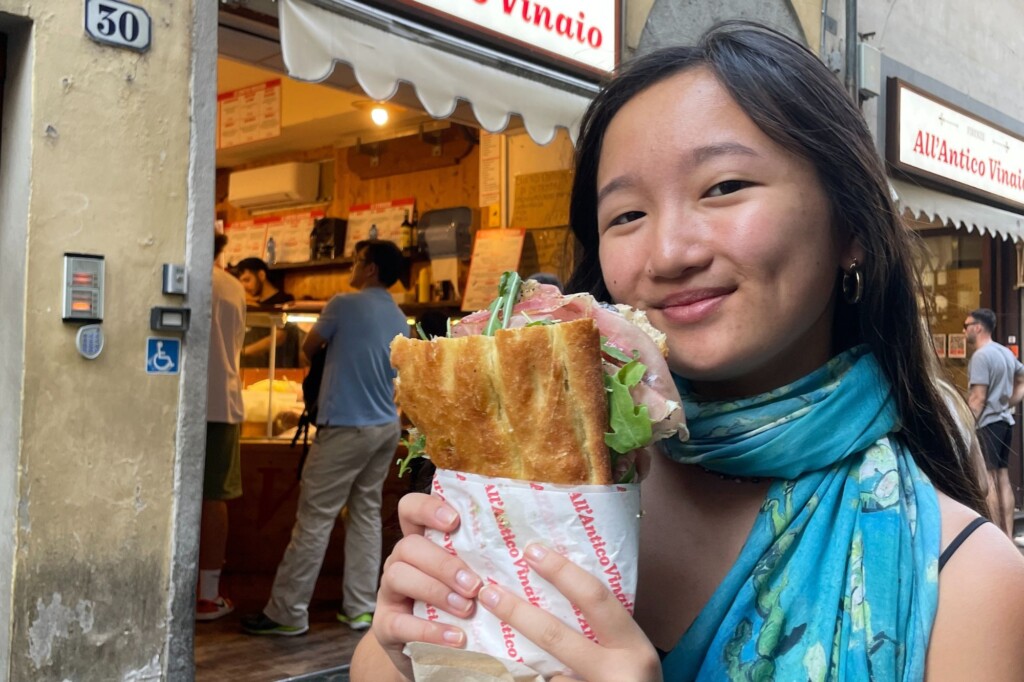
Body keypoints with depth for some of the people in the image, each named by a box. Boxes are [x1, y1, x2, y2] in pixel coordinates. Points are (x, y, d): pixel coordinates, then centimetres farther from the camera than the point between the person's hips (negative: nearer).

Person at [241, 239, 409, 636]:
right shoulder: (400, 321, 11)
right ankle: (360, 608, 12)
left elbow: (308, 349, 4)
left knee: (315, 519, -4)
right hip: (386, 426, 7)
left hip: (346, 426, -7)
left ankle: (288, 612, 0)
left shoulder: (345, 305, -9)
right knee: (366, 515, 10)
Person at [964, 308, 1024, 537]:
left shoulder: (980, 356, -15)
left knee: (988, 480, -7)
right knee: (1003, 478, 11)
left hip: (987, 424, -9)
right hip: (1005, 421, 9)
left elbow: (979, 398, -19)